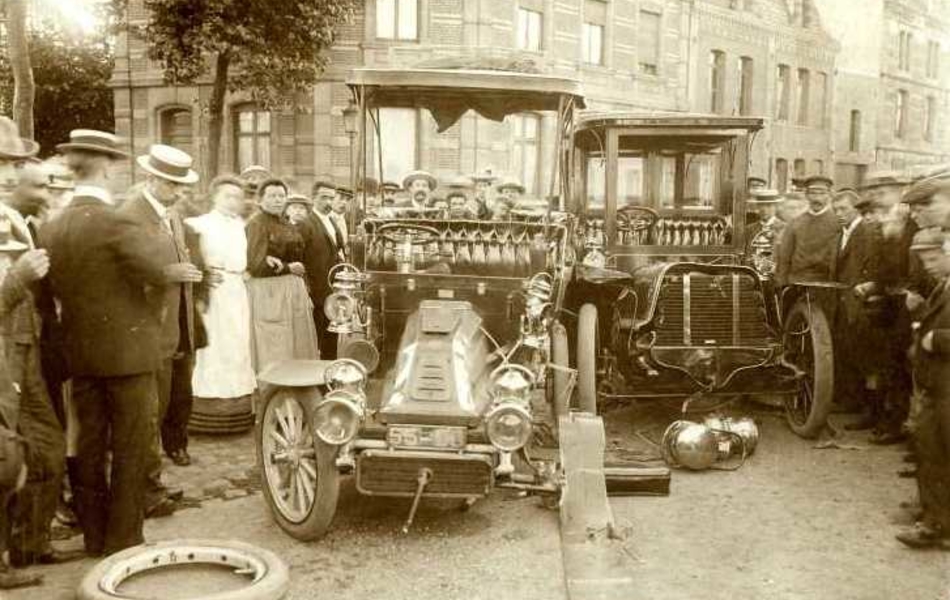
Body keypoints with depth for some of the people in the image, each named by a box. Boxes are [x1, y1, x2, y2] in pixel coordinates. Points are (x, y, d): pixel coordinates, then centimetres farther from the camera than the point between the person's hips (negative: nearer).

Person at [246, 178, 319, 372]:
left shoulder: (287, 226, 16)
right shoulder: (256, 224, -8)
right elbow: (255, 265, -17)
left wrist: (305, 294, 14)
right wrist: (288, 268, -9)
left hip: (294, 292, 8)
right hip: (269, 294, -8)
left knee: (299, 349, 8)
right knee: (274, 355, -3)